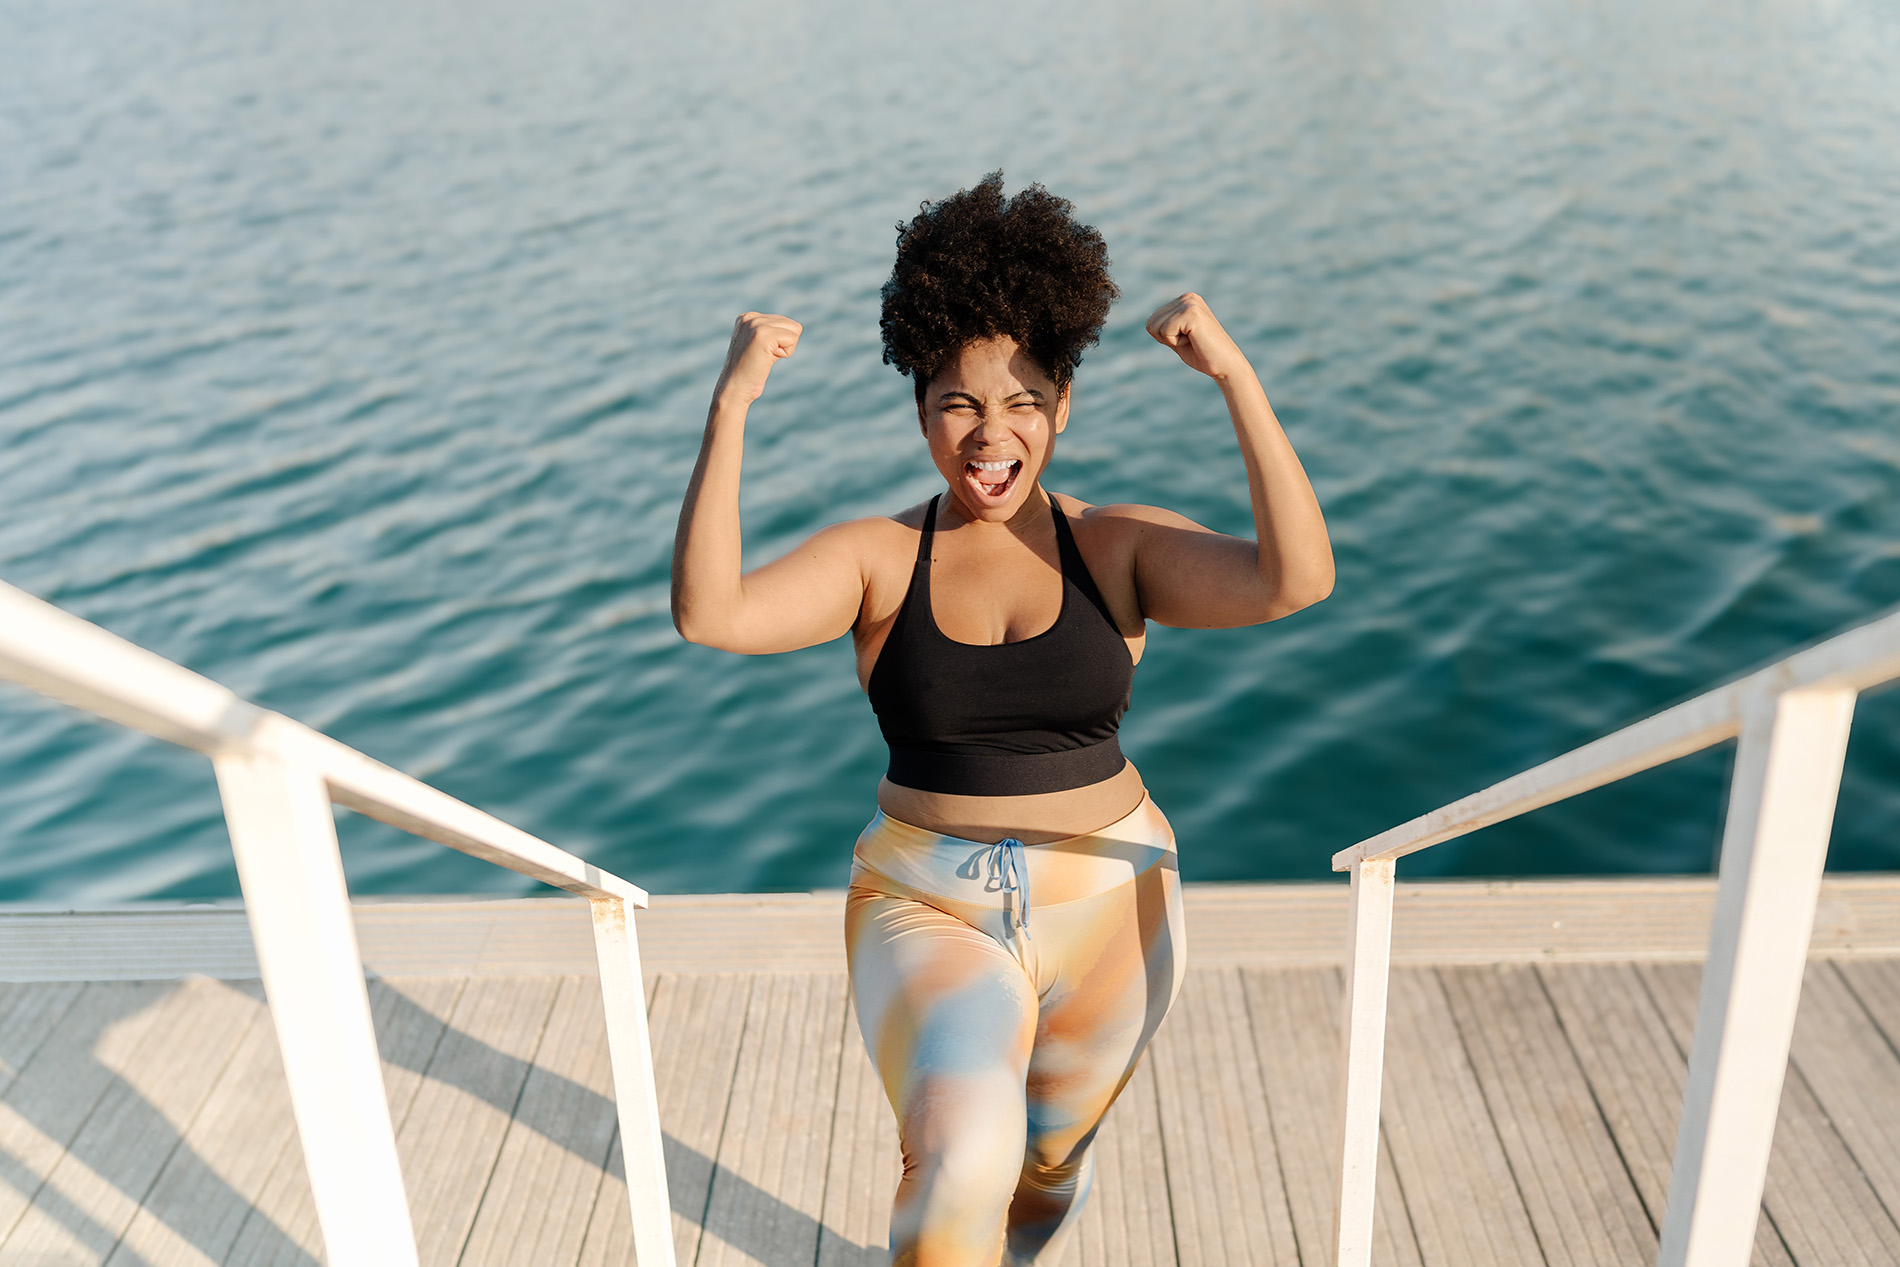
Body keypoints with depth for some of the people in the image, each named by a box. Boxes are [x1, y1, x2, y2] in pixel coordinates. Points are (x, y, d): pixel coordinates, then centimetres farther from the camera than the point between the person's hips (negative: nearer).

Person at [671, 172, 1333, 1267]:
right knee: (963, 1158, -27)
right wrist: (730, 410, -26)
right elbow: (708, 613, -21)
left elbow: (1297, 579, -21)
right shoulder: (875, 560, -6)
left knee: (1050, 1160, 22)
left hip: (1107, 910, 2)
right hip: (931, 915, -1)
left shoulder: (1121, 550, -6)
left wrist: (1236, 379, -27)